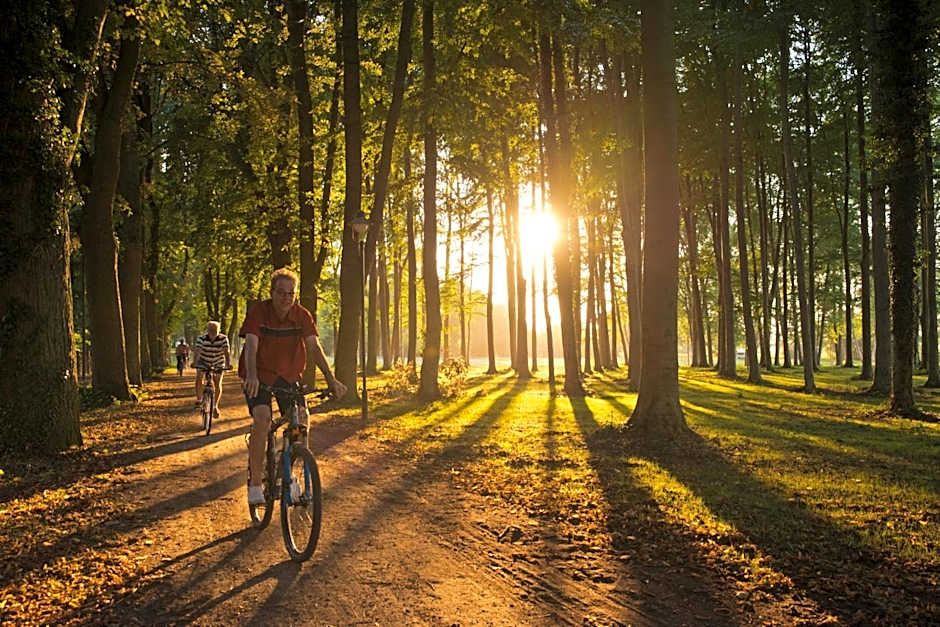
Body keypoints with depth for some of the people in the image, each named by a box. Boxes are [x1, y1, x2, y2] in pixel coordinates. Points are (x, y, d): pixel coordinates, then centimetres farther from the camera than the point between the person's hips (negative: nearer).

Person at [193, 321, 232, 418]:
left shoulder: (223, 339, -23)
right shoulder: (201, 338, -23)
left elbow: (226, 352, -33)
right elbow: (197, 351, -35)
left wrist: (228, 364, -50)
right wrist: (194, 362, -54)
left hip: (218, 363, 0)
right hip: (203, 361, 0)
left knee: (217, 384, -7)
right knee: (199, 378, -22)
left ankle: (215, 406, 11)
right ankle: (199, 399, -1)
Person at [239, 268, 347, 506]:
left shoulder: (302, 315, -10)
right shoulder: (258, 311, -17)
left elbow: (314, 346, -18)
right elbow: (251, 346, -28)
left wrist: (331, 379, -30)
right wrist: (252, 375, -47)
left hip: (288, 375, 3)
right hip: (260, 375, -3)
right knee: (262, 418, -25)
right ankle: (255, 482, -15)